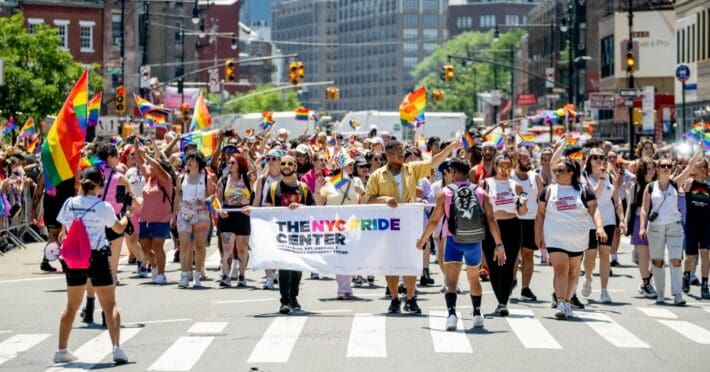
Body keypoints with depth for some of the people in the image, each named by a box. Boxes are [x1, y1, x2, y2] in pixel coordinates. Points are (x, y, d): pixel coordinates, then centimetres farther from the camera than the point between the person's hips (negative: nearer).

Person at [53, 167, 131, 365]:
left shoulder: (69, 204, -1)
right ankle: (117, 348, -12)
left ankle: (61, 350, 21)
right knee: (110, 304, 1)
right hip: (97, 258, -4)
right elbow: (119, 228, 5)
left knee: (72, 305, 17)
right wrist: (127, 214, 22)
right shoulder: (103, 207, -10)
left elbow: (64, 231, 8)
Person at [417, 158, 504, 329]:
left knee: (451, 280, -7)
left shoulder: (444, 192, -2)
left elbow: (434, 220, -1)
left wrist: (422, 240, 13)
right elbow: (491, 220, -1)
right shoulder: (480, 193, 5)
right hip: (474, 242, 3)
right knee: (473, 278, 22)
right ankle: (477, 315, 32)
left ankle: (452, 313, -27)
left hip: (453, 240, -3)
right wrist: (499, 245, 1)